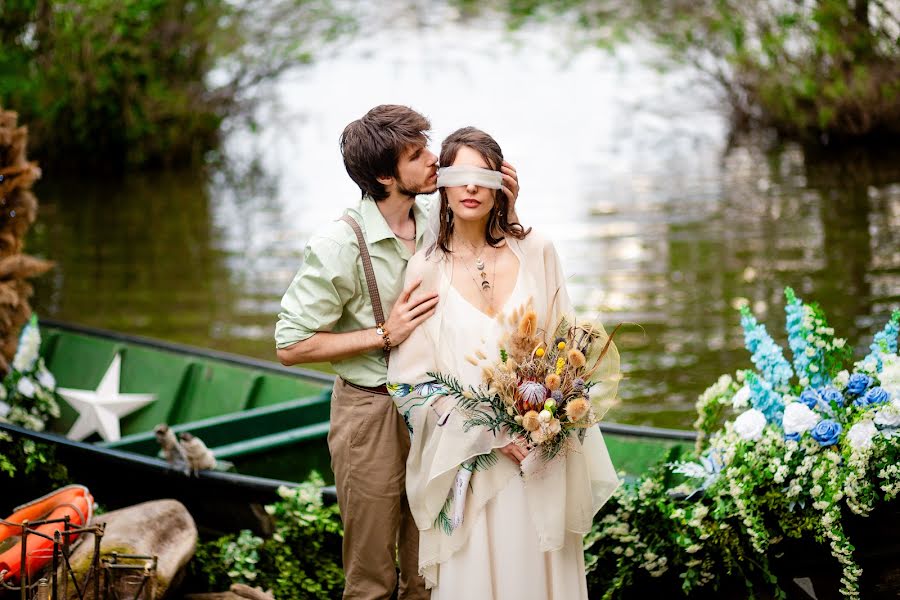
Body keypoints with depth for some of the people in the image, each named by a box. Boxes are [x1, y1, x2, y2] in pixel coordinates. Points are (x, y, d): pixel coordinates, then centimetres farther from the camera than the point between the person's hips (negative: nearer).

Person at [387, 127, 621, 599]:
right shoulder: (426, 269, -3)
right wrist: (490, 434, -13)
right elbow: (411, 380, -4)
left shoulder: (536, 254, 1)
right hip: (466, 458, -1)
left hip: (542, 453, 1)